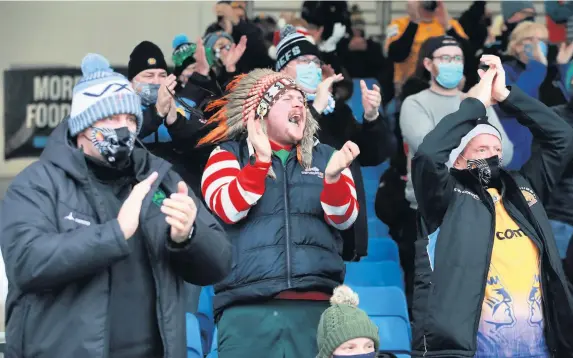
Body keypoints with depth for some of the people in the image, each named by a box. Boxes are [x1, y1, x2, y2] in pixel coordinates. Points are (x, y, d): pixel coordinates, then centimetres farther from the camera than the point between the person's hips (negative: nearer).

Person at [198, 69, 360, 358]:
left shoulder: (326, 157, 17)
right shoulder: (229, 154, 10)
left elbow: (344, 218, 5)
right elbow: (226, 209, -6)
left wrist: (333, 176, -15)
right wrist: (260, 160, -16)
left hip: (316, 305, 2)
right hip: (248, 307, -2)